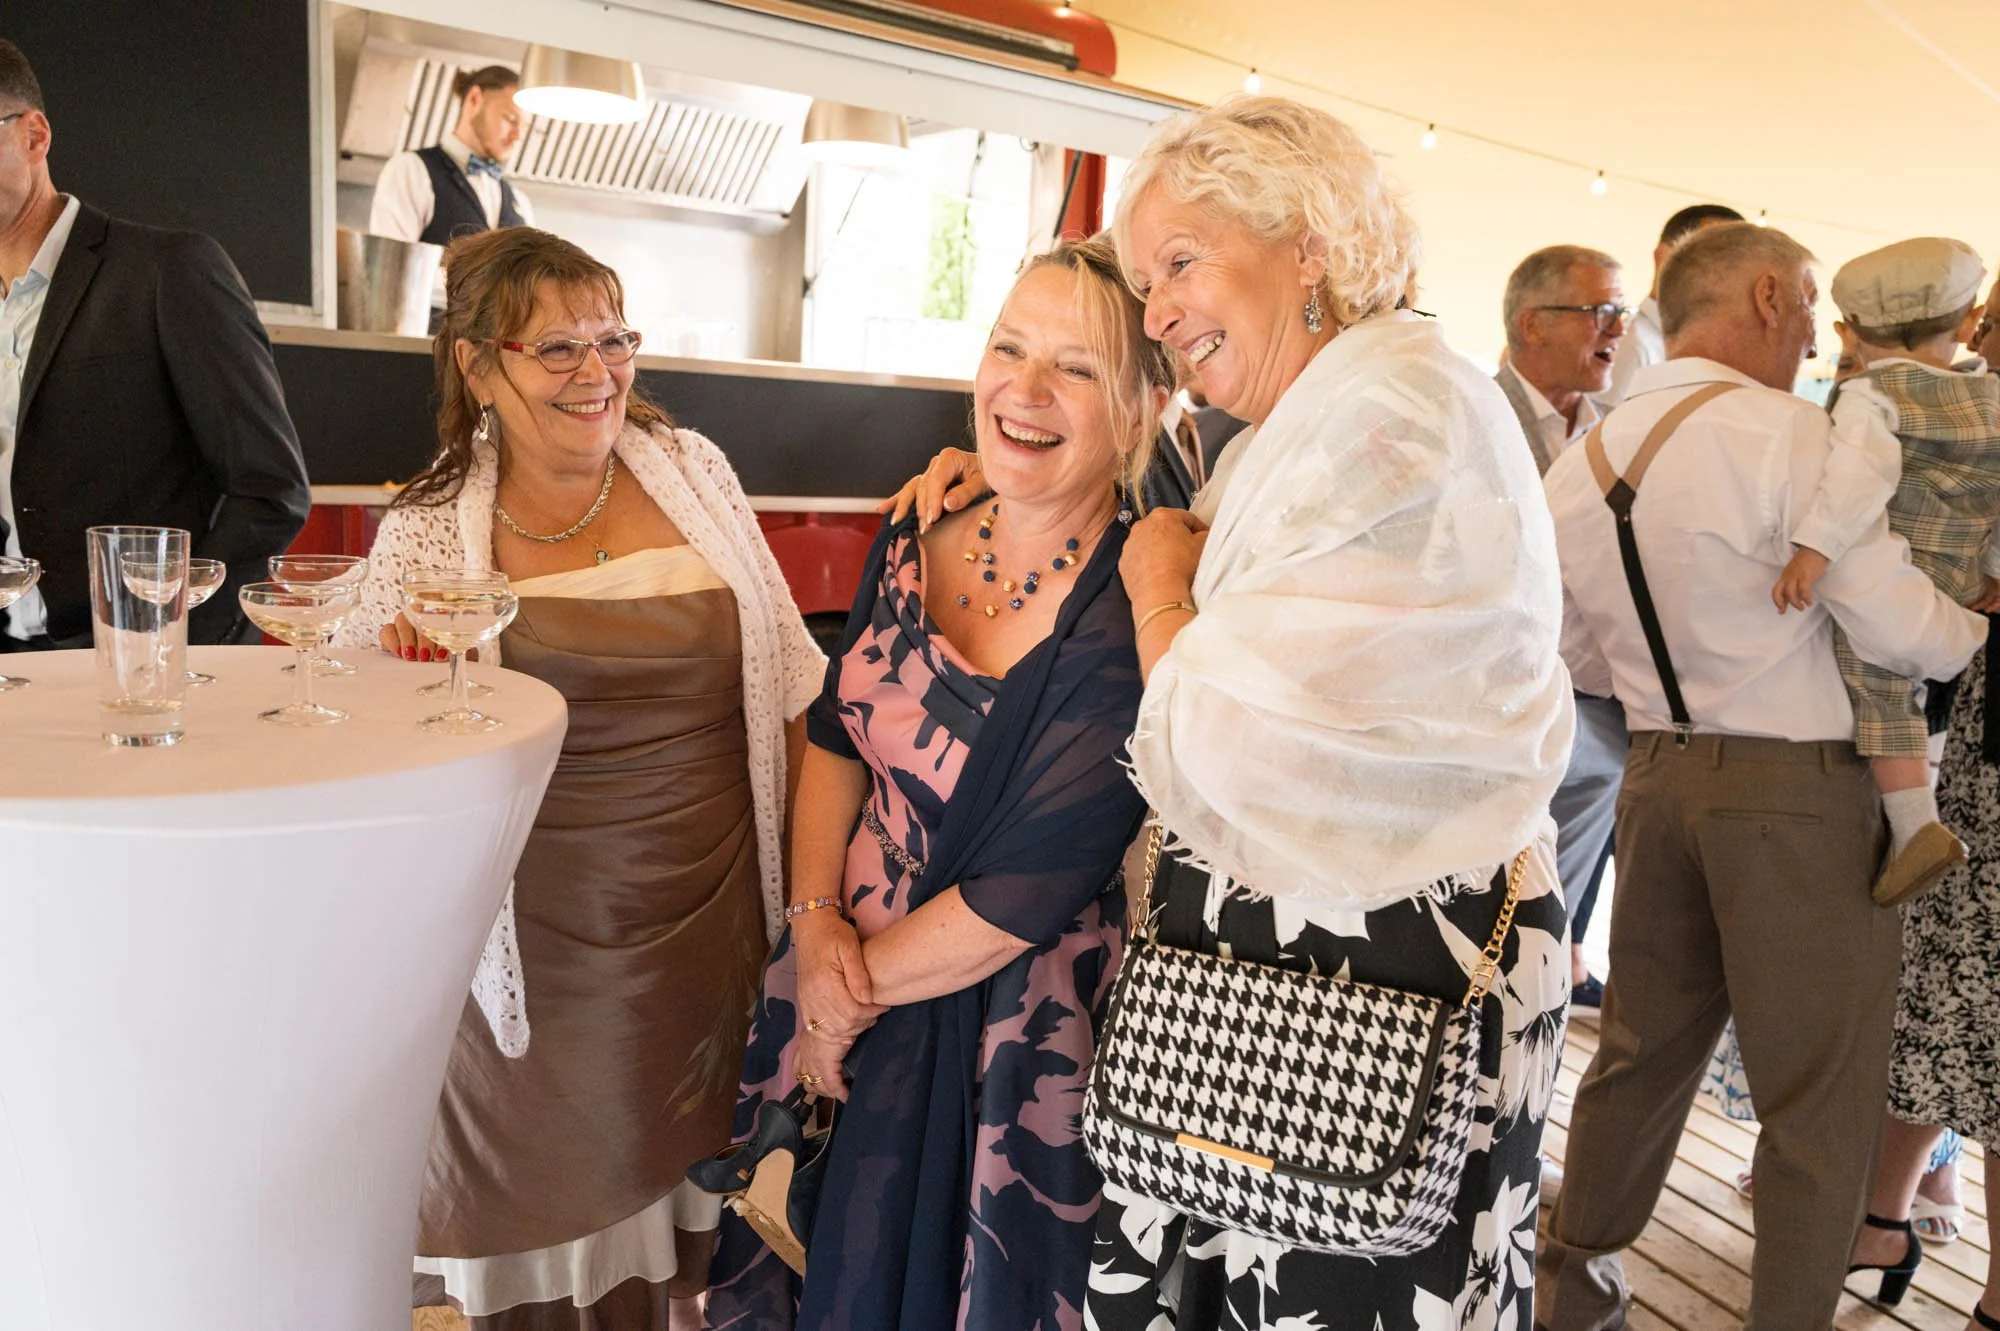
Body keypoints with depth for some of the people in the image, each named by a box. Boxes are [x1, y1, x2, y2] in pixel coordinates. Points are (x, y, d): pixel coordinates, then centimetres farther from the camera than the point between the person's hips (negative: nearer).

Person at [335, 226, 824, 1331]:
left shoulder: (689, 467, 1)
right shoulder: (425, 535, -3)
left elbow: (786, 667, 6)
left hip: (718, 919, 2)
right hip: (547, 954, -1)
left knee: (695, 1224, 15)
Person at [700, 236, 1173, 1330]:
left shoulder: (1134, 616, -24)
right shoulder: (914, 546, -4)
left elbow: (1031, 889, -23)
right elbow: (836, 736, 3)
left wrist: (862, 988, -12)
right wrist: (817, 922, -10)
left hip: (1004, 1024, -5)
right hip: (840, 964, 6)